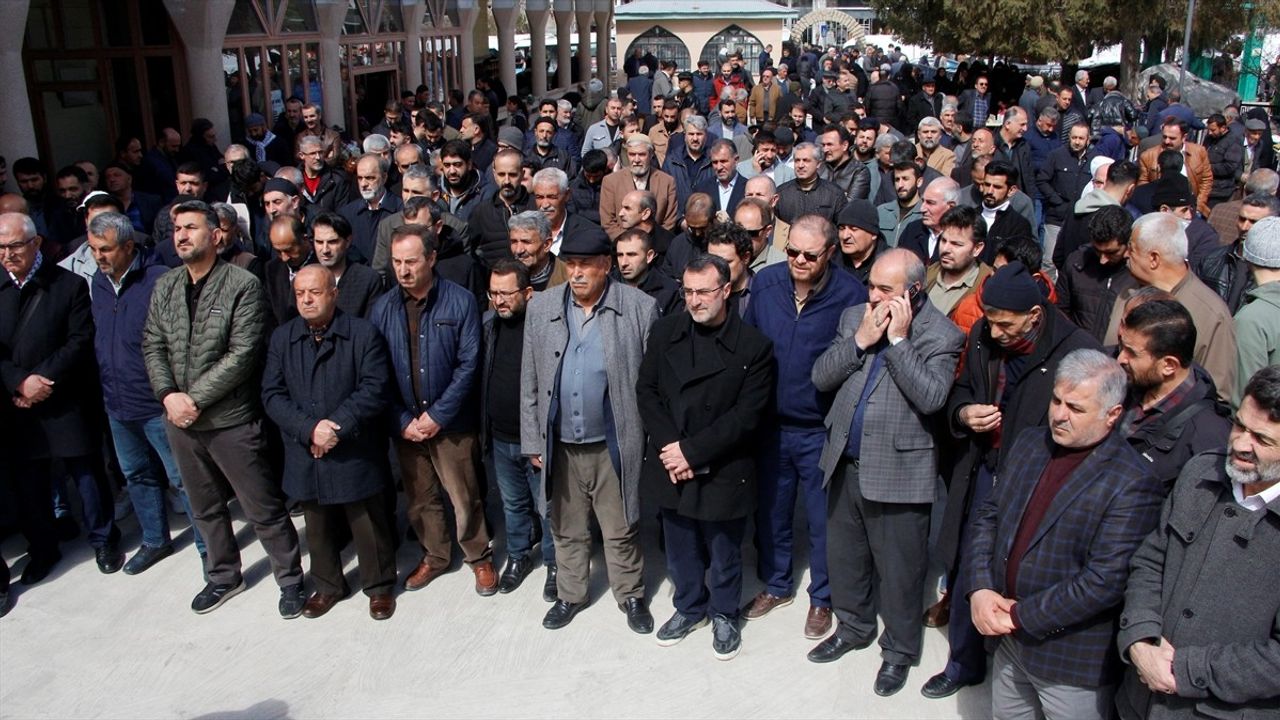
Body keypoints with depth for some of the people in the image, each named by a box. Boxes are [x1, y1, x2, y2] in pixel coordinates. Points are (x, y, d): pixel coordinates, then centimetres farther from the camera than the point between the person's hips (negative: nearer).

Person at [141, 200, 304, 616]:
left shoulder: (243, 285, -11)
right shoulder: (164, 287, 7)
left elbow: (243, 355, -17)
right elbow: (153, 347, 7)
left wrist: (195, 398, -17)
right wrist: (169, 395, -10)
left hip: (231, 420, -6)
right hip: (181, 421, 6)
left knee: (264, 509, 3)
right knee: (204, 508, 20)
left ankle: (290, 579, 20)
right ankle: (223, 576, 39)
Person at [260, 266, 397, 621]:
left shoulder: (363, 334, -7)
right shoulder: (282, 338, 4)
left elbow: (374, 389, -13)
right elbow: (272, 395, -2)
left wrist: (337, 428, -20)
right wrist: (310, 429, -16)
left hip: (355, 454, -3)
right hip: (305, 456, 4)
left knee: (368, 523, 8)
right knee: (318, 526, 18)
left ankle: (379, 586, 28)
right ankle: (327, 585, 38)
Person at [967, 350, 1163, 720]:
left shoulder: (1134, 484, -19)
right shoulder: (1029, 443, 3)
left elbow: (1107, 581, -23)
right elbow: (988, 514, 6)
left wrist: (1019, 615, -17)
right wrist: (980, 589, -8)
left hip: (1073, 662, -6)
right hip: (1007, 640, 6)